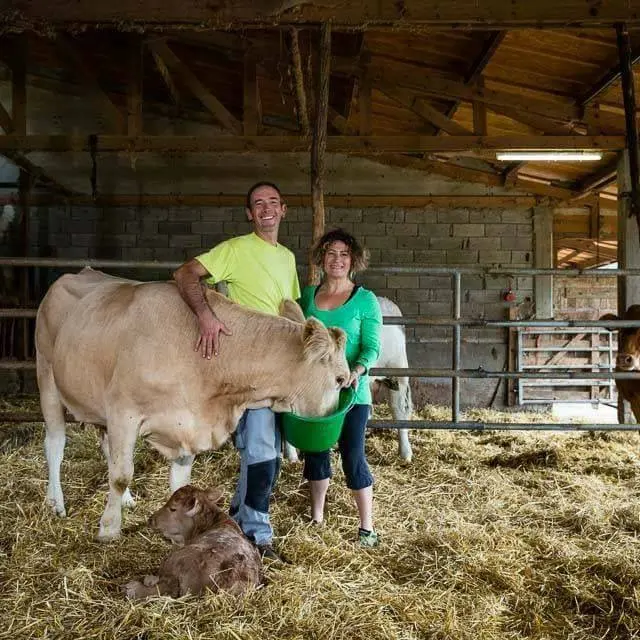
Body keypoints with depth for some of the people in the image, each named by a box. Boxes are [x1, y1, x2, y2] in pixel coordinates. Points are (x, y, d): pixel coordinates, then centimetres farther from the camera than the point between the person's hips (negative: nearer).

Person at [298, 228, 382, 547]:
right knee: (315, 453, 14)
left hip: (350, 391, -4)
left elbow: (372, 347, -8)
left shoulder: (365, 300, -4)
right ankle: (316, 517, 32)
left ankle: (367, 526, 12)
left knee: (353, 456, -2)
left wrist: (357, 370, -26)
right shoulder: (308, 296, 7)